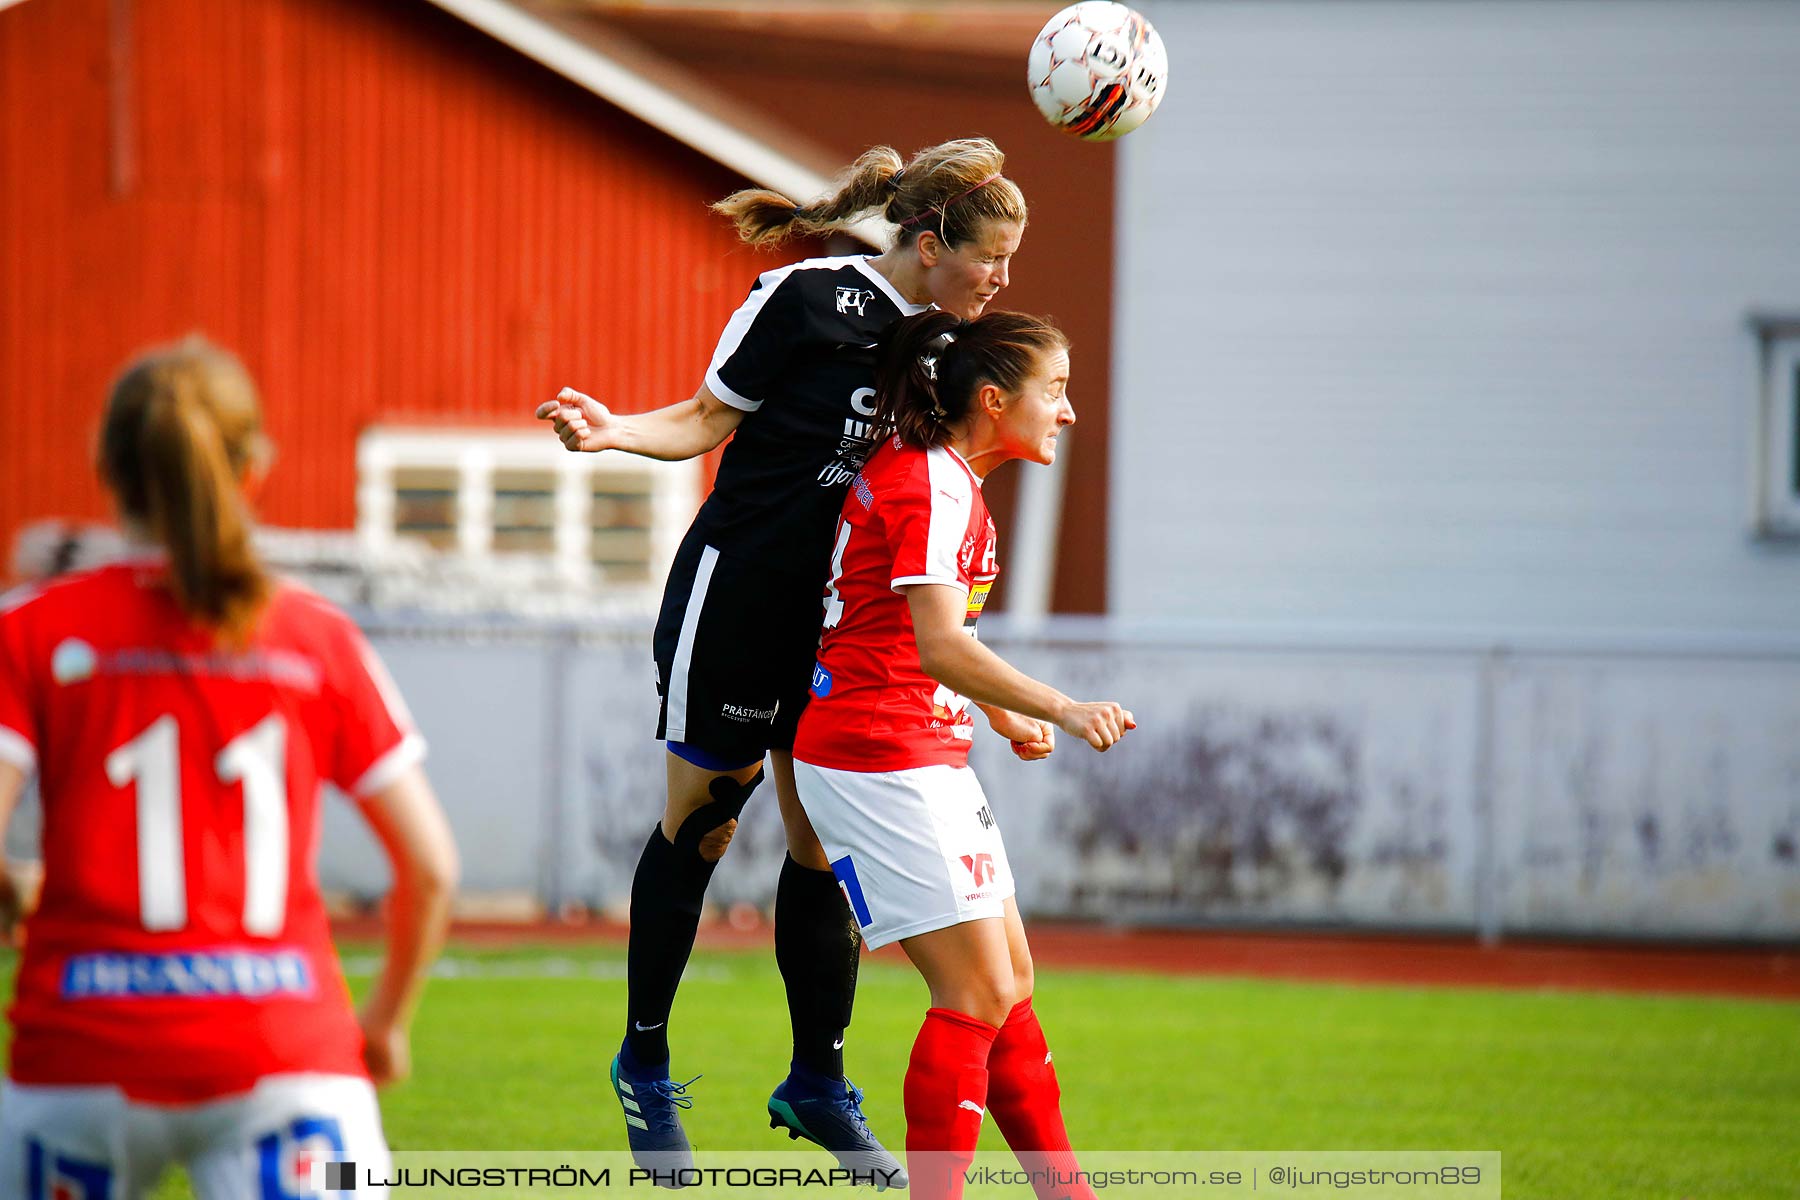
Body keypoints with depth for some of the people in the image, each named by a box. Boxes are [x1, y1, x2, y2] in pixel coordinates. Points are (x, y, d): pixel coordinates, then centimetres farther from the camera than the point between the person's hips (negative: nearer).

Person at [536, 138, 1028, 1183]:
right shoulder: (808, 299, -14)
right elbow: (710, 419, -6)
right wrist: (615, 431, -23)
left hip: (840, 619, 6)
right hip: (738, 593, -6)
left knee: (826, 845, 5)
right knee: (701, 822, 4)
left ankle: (818, 1086, 15)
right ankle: (647, 1064, 19)